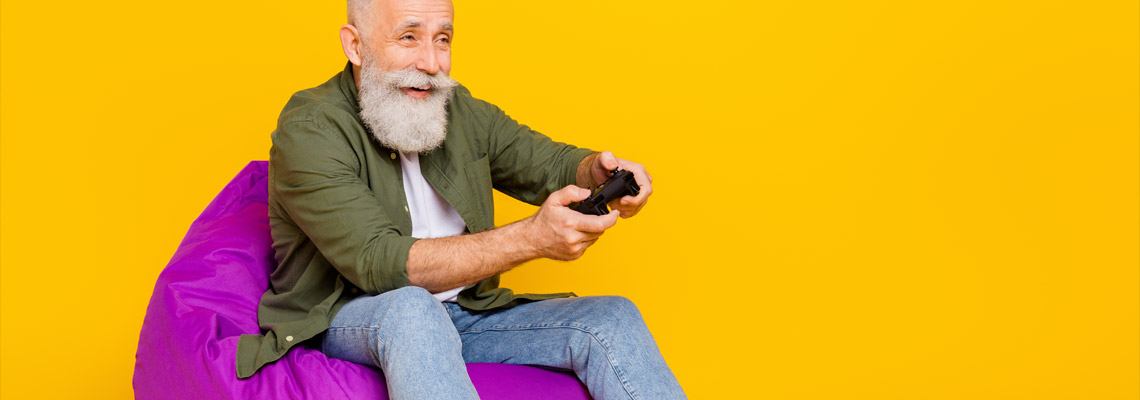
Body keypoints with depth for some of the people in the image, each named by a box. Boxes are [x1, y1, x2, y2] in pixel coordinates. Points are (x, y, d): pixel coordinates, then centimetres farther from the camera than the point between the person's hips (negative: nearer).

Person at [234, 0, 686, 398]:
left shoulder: (460, 111, 6)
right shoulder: (309, 129, -15)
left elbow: (554, 163, 9)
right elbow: (379, 264, -25)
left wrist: (601, 171, -19)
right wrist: (531, 238, -34)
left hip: (463, 314, 6)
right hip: (344, 321, -6)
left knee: (613, 318, -11)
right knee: (410, 307, -39)